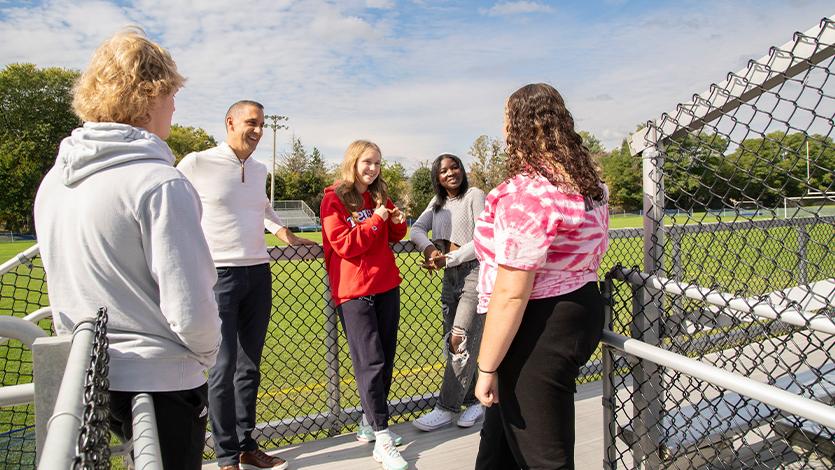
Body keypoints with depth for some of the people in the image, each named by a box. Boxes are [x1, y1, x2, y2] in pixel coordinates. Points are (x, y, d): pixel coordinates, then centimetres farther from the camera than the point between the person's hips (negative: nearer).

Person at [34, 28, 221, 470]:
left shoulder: (53, 181, 3)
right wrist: (207, 352, -4)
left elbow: (65, 286, 12)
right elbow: (191, 311, -24)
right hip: (159, 383, -7)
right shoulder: (161, 183, -21)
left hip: (82, 381, 7)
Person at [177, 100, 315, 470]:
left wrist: (283, 232, 16)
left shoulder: (259, 170, 12)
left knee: (249, 366, 12)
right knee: (223, 367, -3)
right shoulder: (198, 164, -5)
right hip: (219, 276, -6)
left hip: (259, 275, 6)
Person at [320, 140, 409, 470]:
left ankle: (369, 424, 25)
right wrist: (375, 221, -17)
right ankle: (382, 439, -1)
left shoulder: (379, 197, 13)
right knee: (371, 363, -8)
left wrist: (398, 223, 2)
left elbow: (393, 237, 23)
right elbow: (344, 244, -14)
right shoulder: (334, 199, -5)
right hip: (353, 291, -6)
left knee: (385, 359, 10)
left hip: (387, 286, 7)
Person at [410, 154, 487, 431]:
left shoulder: (474, 195, -6)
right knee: (453, 344, 9)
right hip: (450, 276, 7)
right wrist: (428, 247, -18)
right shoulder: (437, 202, 14)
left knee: (460, 341, -8)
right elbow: (417, 228, 4)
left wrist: (448, 259, -19)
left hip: (475, 273, -7)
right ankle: (474, 401, 23)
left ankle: (447, 408, 3)